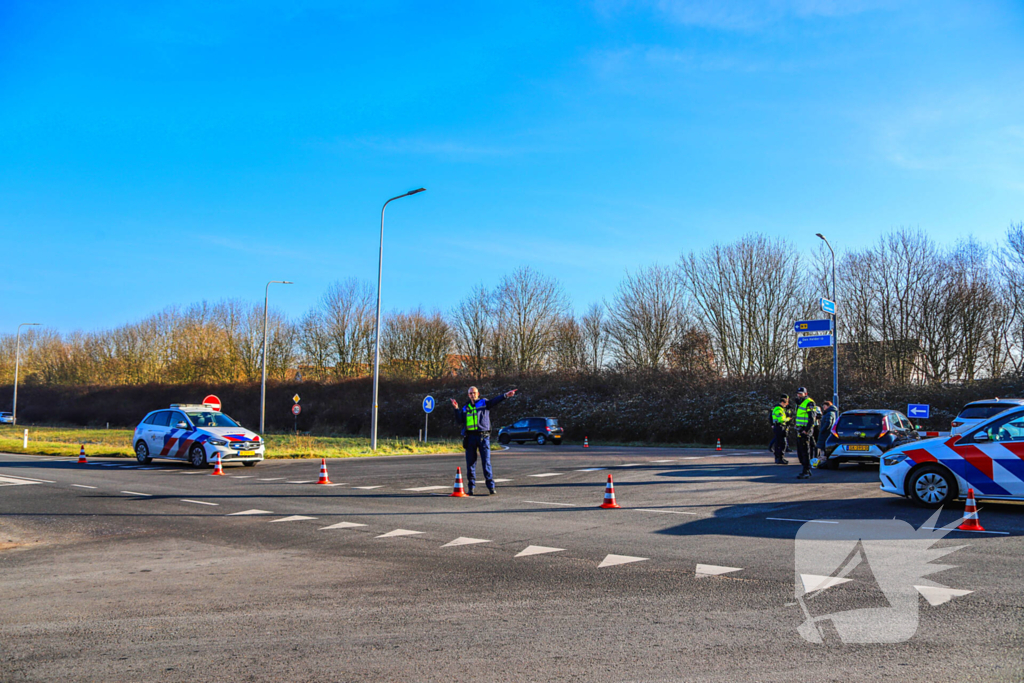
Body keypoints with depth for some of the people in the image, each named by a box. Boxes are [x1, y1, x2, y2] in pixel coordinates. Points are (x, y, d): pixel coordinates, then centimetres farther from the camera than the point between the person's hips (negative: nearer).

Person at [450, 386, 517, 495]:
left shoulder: (484, 403, 6)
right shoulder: (465, 407, 15)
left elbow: (495, 400, -10)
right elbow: (460, 420, 7)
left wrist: (506, 395, -26)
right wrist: (456, 408, -3)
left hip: (483, 437, -3)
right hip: (470, 437, 3)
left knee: (486, 462, -5)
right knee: (470, 463, 5)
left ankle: (491, 486, -1)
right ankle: (471, 487, 13)